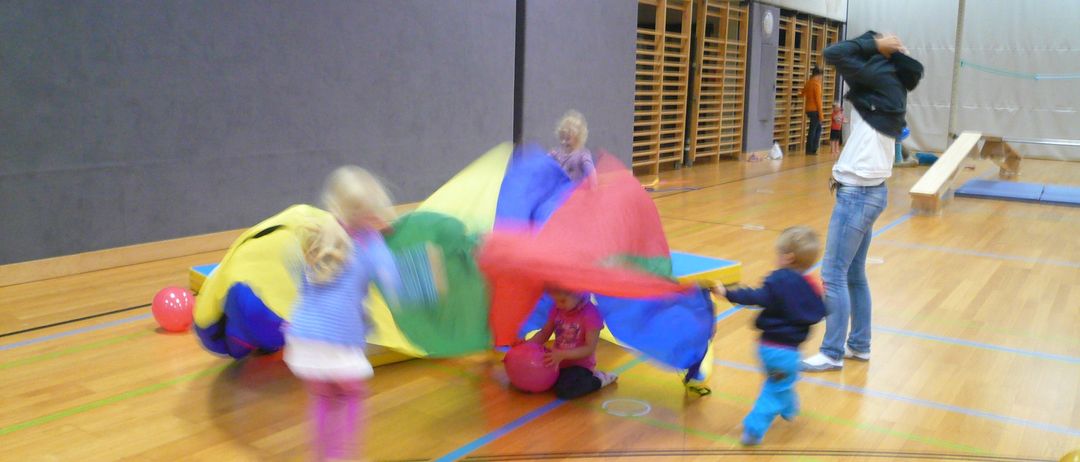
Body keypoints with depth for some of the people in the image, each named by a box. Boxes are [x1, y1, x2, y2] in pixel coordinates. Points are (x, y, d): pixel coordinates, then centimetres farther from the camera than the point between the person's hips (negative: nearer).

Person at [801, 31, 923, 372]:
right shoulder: (886, 88, 13)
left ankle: (832, 353, 2)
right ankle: (859, 345, 25)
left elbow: (833, 54, -17)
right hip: (868, 190, 10)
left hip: (858, 193, -10)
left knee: (833, 275, -4)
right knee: (853, 273, 16)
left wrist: (874, 43, -7)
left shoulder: (880, 78, -13)